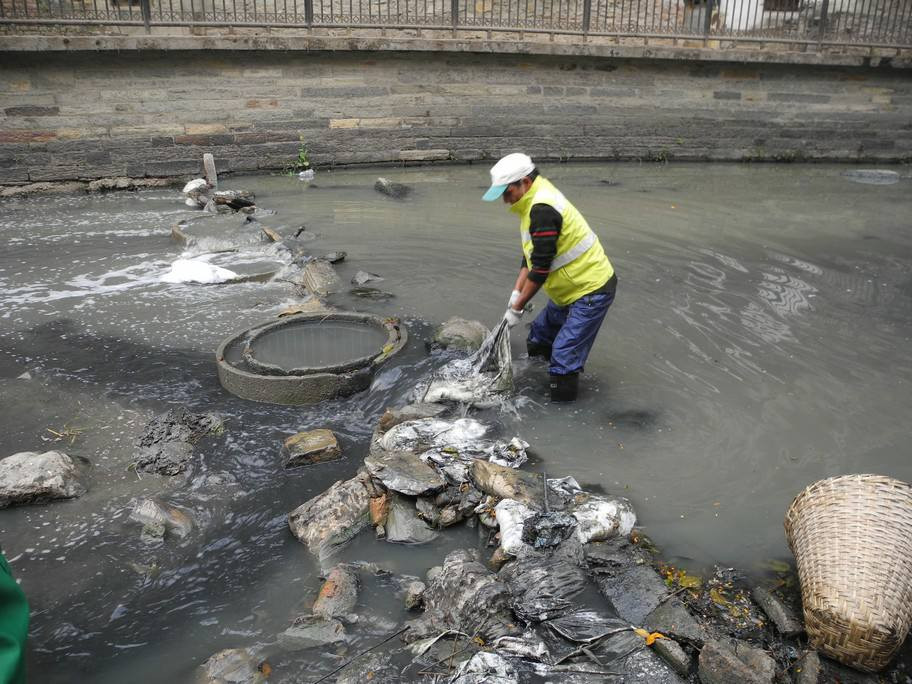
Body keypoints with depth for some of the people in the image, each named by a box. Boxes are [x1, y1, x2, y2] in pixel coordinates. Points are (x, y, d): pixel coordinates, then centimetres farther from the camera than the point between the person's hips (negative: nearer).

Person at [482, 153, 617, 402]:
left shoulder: (542, 209, -25)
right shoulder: (536, 201, 8)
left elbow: (541, 267, -24)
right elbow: (531, 254, 14)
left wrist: (517, 307, -15)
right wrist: (517, 292, 6)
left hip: (592, 290, -11)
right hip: (574, 288, 11)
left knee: (564, 358, -9)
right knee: (538, 340, 21)